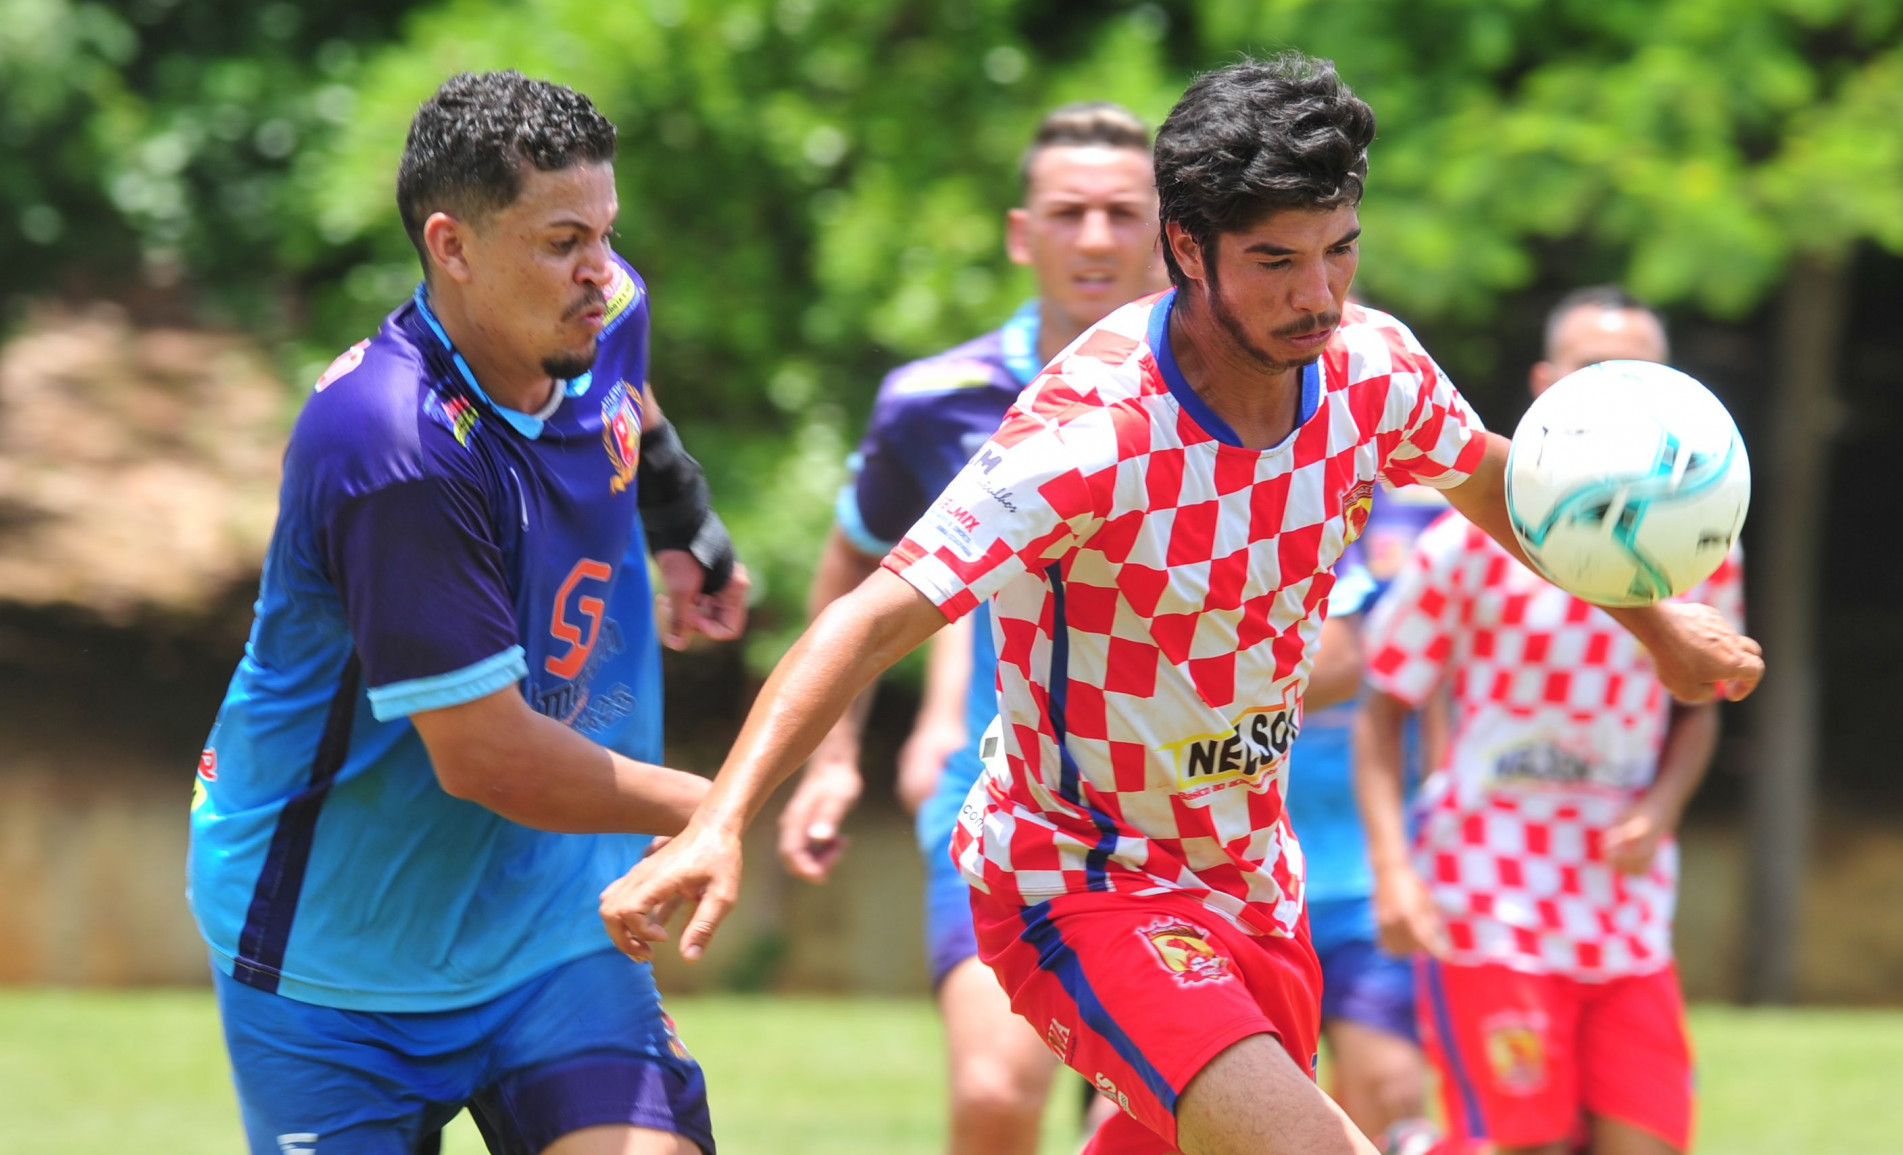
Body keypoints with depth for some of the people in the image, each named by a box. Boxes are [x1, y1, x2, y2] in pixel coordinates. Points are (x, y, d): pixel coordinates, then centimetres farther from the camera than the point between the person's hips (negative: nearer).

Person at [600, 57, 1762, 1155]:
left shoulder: (1371, 365, -8)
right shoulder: (1092, 428, -28)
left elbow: (1494, 482, 16)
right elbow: (876, 617, -33)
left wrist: (1657, 621, 29)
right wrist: (720, 823, -45)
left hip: (1250, 876, 8)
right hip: (1079, 884, -8)